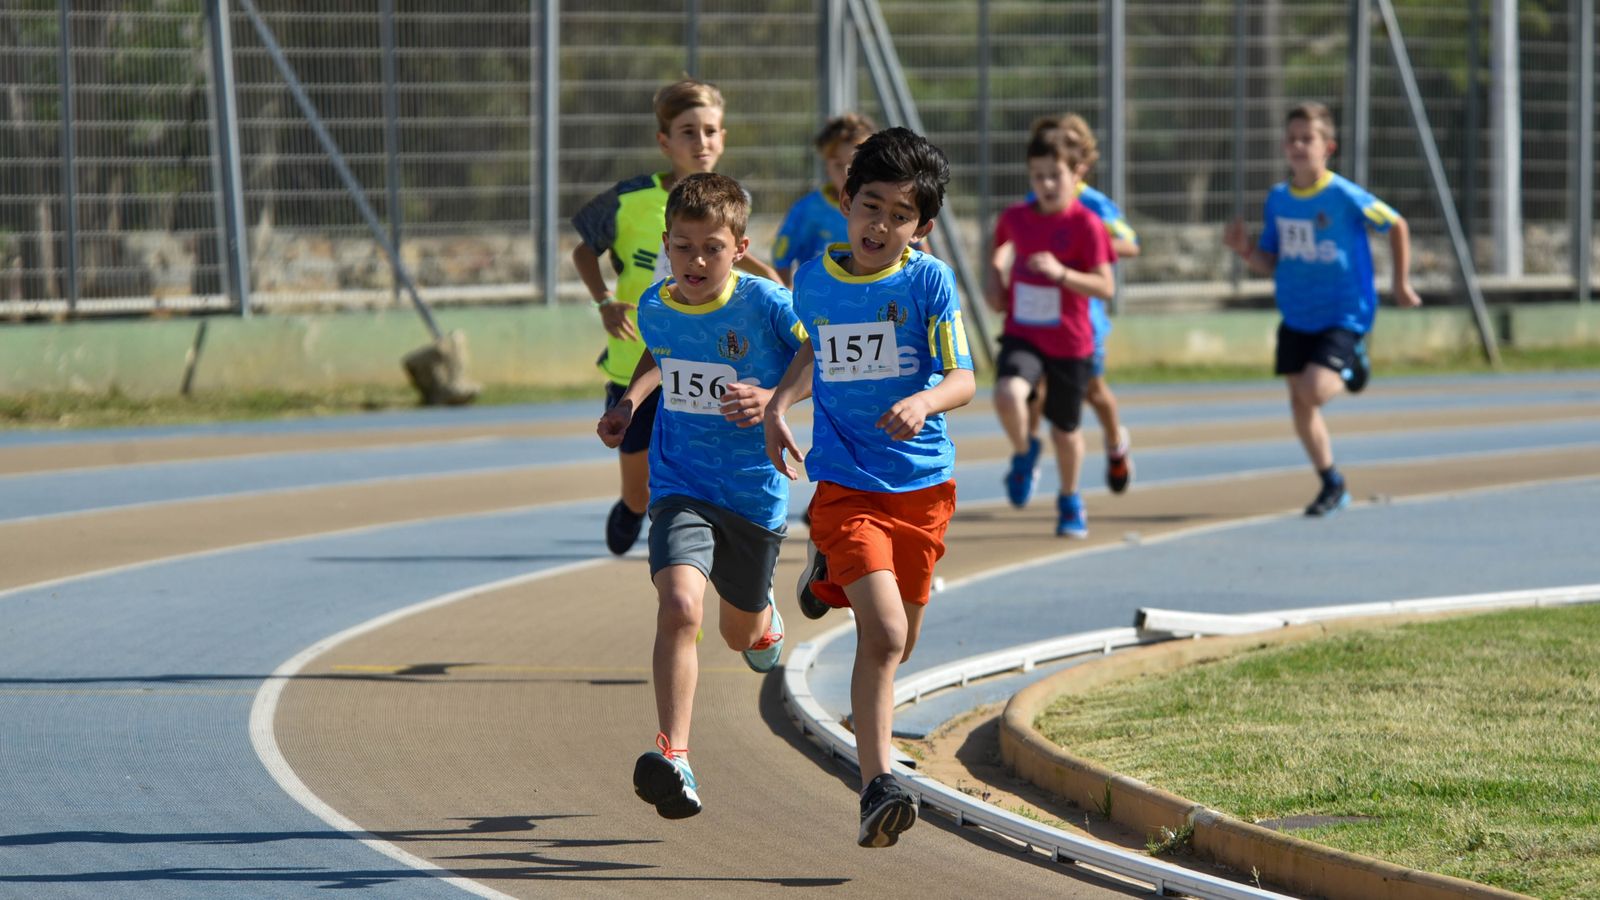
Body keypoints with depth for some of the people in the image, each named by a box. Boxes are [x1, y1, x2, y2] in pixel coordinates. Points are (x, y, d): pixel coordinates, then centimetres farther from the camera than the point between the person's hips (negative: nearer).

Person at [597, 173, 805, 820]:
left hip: (755, 492, -1)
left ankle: (762, 620, 60)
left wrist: (774, 397, -22)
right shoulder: (654, 306, -3)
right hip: (680, 486, 1)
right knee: (680, 607, -25)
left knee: (741, 633, 19)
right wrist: (629, 402, 7)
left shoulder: (765, 304, -16)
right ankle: (673, 757, -27)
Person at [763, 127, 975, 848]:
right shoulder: (814, 279, 2)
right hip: (845, 482, -1)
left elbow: (963, 380, -13)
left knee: (896, 644, 16)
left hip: (922, 483, 1)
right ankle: (877, 789, -18)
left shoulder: (929, 282, -7)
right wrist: (779, 402, 12)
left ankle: (832, 573, 50)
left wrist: (924, 402, -33)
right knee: (884, 633, -19)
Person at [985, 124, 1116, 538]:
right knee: (1008, 395, -30)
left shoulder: (1087, 225, -13)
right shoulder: (1015, 217, 0)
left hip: (1069, 344, -2)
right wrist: (994, 280, 7)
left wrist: (1060, 273, -30)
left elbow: (1105, 286, -17)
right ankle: (1023, 453, 1)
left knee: (1065, 428, 13)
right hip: (1022, 336, 2)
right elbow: (998, 246, 24)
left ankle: (1070, 502, 39)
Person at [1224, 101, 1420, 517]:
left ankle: (1354, 372, 10)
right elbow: (1269, 263, 8)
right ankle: (1332, 485, 22)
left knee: (1313, 389, -25)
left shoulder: (1346, 197, -15)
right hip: (1296, 319, 5)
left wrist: (1401, 282, 3)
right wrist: (1245, 249, -13)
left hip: (1344, 315, -5)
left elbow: (1397, 226, 0)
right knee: (1300, 404, 6)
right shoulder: (1278, 198, 1)